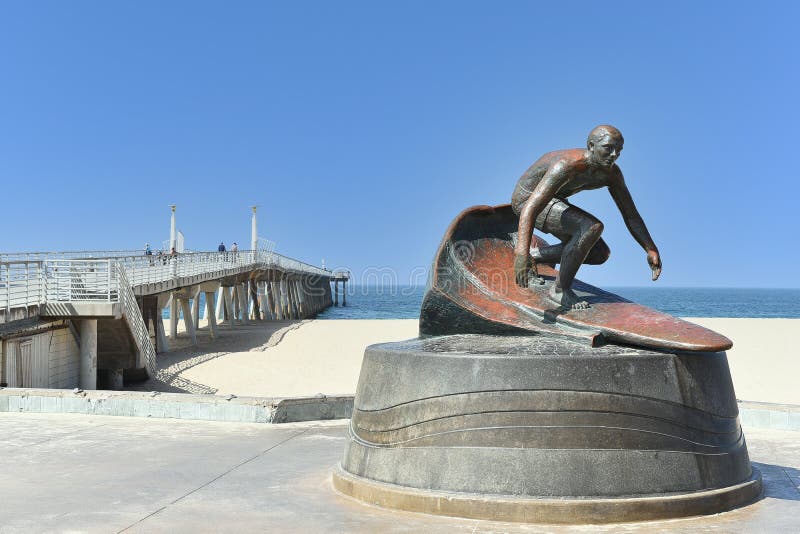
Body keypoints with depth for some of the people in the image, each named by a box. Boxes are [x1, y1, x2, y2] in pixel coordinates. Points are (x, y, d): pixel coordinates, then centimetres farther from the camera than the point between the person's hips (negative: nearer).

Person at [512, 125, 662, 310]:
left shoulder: (612, 174, -12)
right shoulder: (567, 165, -37)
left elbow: (631, 215, -2)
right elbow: (530, 209, -47)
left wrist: (651, 250, -13)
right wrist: (522, 253, -60)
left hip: (554, 201, 9)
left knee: (600, 254, 5)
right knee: (592, 227, -29)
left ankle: (535, 256, 13)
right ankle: (560, 290, -18)